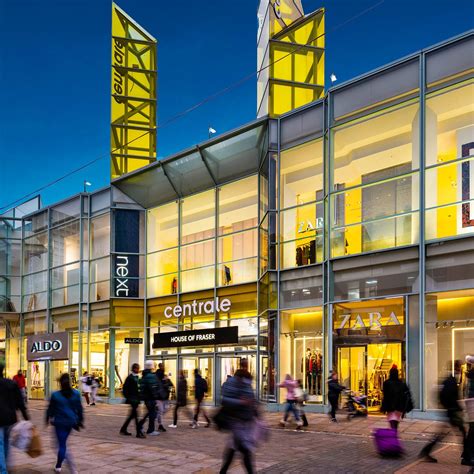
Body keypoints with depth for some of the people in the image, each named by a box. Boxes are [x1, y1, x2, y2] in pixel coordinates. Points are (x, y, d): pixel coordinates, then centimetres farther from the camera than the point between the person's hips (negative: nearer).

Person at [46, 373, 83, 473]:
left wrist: (48, 419, 16)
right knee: (62, 442, 21)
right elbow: (79, 409, 3)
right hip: (71, 422, 4)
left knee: (62, 444, 1)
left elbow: (50, 409, 0)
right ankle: (58, 465, 30)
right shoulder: (76, 394, -2)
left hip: (60, 422, -4)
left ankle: (71, 464, -16)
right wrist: (81, 420, 13)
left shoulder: (55, 395, -10)